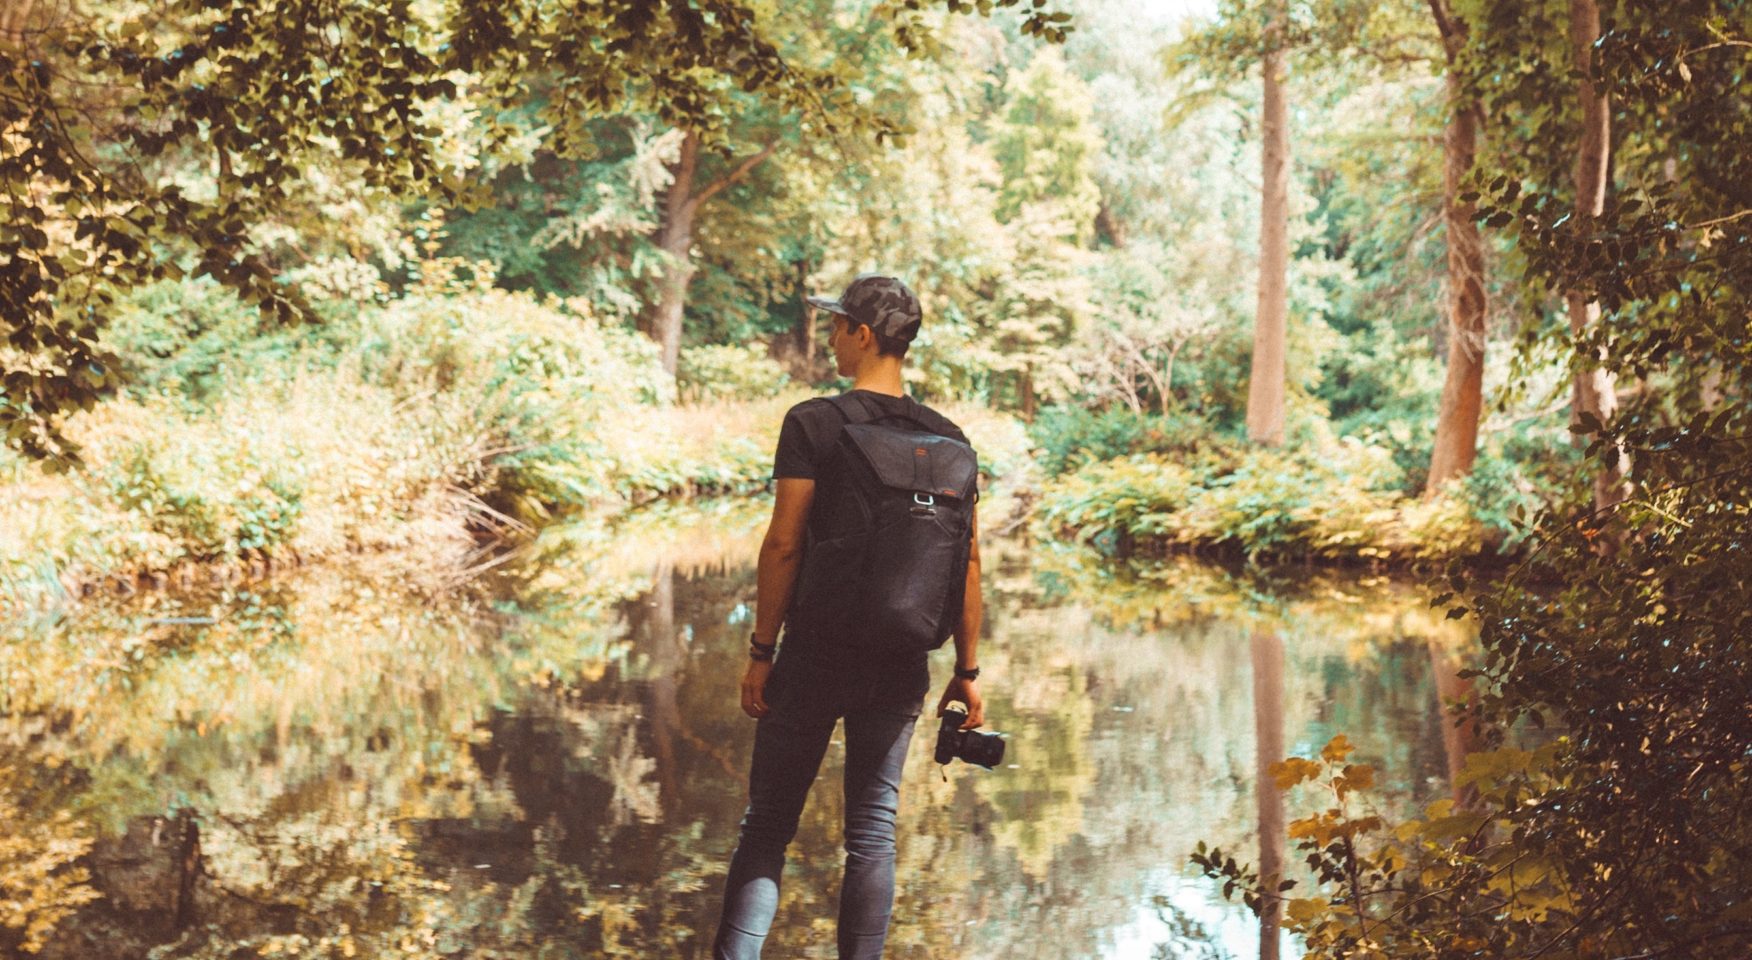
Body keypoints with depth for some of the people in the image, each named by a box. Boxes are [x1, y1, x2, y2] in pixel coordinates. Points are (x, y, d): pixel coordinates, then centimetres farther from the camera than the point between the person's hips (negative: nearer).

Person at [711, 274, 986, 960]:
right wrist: (966, 672, 10)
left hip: (818, 653, -3)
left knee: (767, 823, 6)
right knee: (873, 828, 11)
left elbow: (783, 546, -12)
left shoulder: (813, 423, -8)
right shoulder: (948, 439, 4)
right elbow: (967, 560, 4)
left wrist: (761, 652, -5)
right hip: (902, 665, 3)